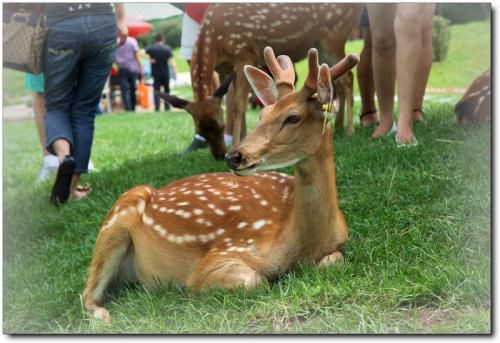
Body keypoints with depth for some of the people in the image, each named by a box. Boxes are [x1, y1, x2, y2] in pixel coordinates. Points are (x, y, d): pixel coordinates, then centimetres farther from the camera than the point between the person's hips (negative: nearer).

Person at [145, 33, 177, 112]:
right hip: (165, 73, 0)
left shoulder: (151, 48, -3)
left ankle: (157, 108, -9)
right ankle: (167, 107, 16)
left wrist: (149, 58, -8)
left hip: (156, 73, 0)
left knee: (156, 91, 2)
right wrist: (174, 72, -9)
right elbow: (171, 61, -11)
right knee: (167, 90, 14)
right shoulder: (167, 48, -4)